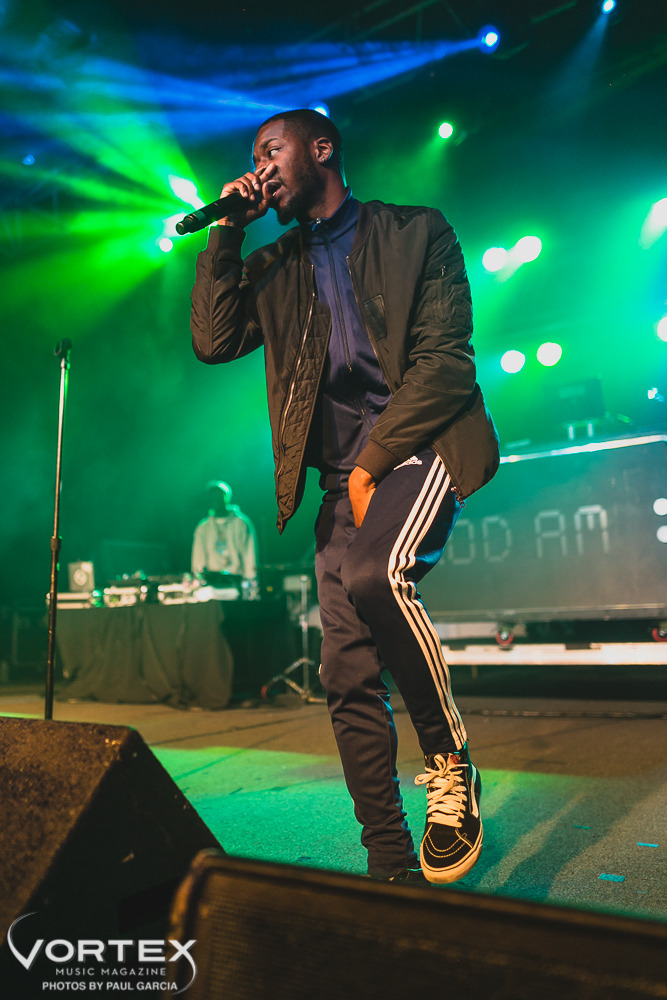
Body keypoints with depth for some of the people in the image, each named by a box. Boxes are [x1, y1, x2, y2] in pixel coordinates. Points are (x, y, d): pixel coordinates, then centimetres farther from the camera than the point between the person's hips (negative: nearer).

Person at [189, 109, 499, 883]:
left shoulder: (417, 232, 9)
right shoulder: (274, 268, 21)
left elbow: (445, 358, -3)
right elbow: (213, 341, 6)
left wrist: (373, 462, -12)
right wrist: (229, 230, 7)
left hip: (418, 447, -4)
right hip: (342, 480, 5)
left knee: (374, 575, -34)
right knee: (347, 677, -2)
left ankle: (451, 761, -9)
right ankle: (391, 869, 12)